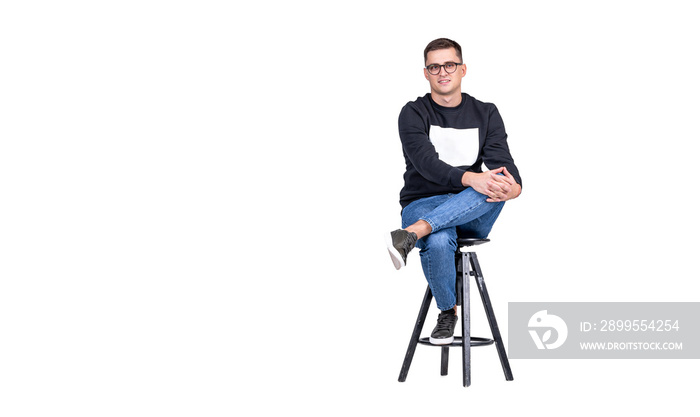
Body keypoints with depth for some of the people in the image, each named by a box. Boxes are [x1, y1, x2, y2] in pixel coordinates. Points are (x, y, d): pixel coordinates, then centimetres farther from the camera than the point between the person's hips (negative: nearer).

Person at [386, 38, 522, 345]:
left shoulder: (486, 115, 7)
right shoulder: (413, 114, -3)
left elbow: (502, 163, -7)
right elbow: (426, 163, -20)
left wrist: (514, 187, -33)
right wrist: (469, 178, -39)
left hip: (472, 216, 2)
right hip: (422, 204, -2)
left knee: (498, 183, -33)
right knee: (438, 241, -39)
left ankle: (410, 235, -45)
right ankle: (448, 311, -10)